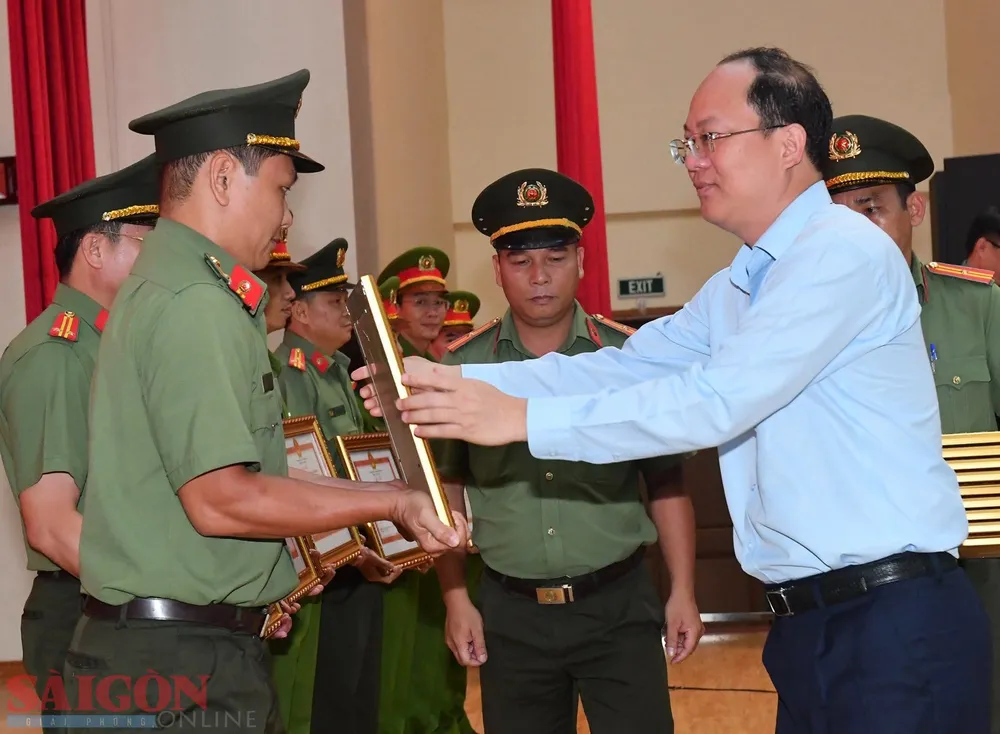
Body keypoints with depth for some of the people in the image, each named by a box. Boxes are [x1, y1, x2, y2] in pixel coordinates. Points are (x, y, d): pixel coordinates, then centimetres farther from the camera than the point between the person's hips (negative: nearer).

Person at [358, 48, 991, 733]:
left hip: (897, 624, -8)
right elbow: (619, 369, 9)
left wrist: (522, 417, -18)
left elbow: (713, 401, -20)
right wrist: (460, 381, -2)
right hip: (805, 625, 8)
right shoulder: (732, 292, 16)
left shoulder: (844, 251, -14)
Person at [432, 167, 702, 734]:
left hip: (619, 606, -1)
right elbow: (447, 490, 7)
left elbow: (667, 483, 2)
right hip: (510, 613, 1)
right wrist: (456, 598, 4)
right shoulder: (461, 366, 0)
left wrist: (683, 591, -1)